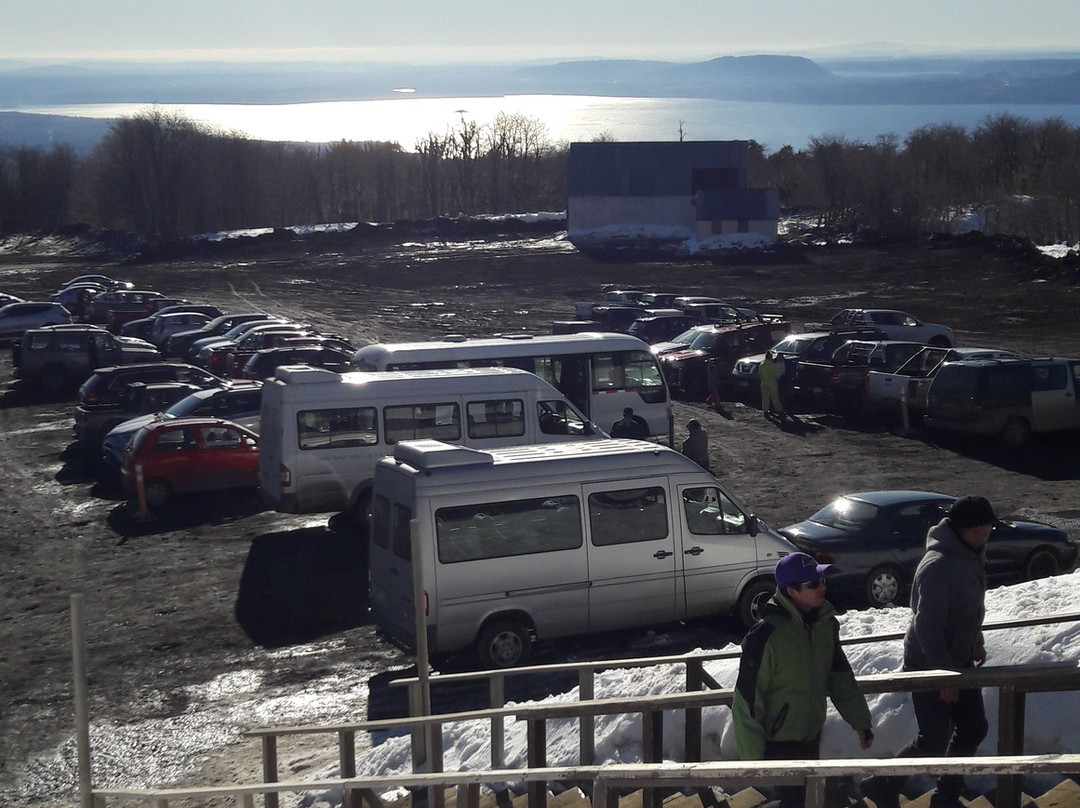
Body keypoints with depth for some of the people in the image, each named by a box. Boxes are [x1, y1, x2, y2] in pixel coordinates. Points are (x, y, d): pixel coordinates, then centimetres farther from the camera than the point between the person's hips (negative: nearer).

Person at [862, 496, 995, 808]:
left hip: (959, 660, 9)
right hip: (929, 665, -9)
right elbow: (928, 627, -29)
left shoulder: (972, 555, 1)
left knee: (974, 728, 15)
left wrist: (975, 641, 19)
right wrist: (944, 675, -24)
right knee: (934, 742, -1)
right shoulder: (939, 567, -30)